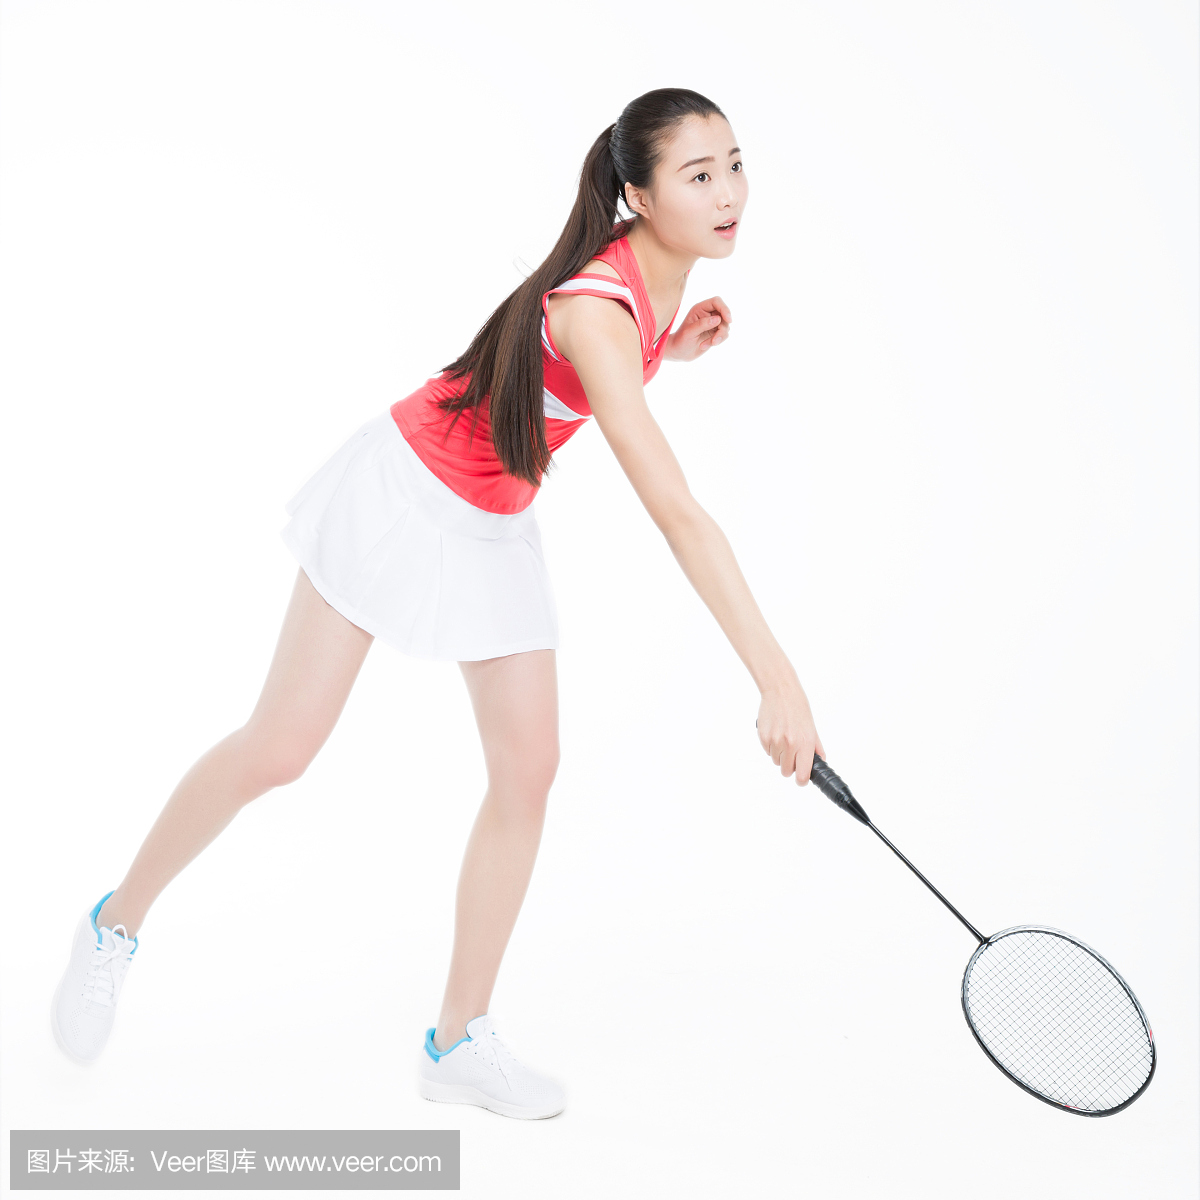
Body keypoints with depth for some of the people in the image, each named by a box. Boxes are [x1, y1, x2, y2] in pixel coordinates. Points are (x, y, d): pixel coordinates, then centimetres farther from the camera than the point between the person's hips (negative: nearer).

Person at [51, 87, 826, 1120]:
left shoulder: (655, 279, -5)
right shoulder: (595, 308, -32)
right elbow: (679, 515, -39)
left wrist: (670, 351, -2)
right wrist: (778, 679, -40)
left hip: (495, 528, 8)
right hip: (403, 495, -7)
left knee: (529, 768, -1)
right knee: (280, 748, -4)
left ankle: (461, 1039, 13)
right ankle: (118, 923, 23)